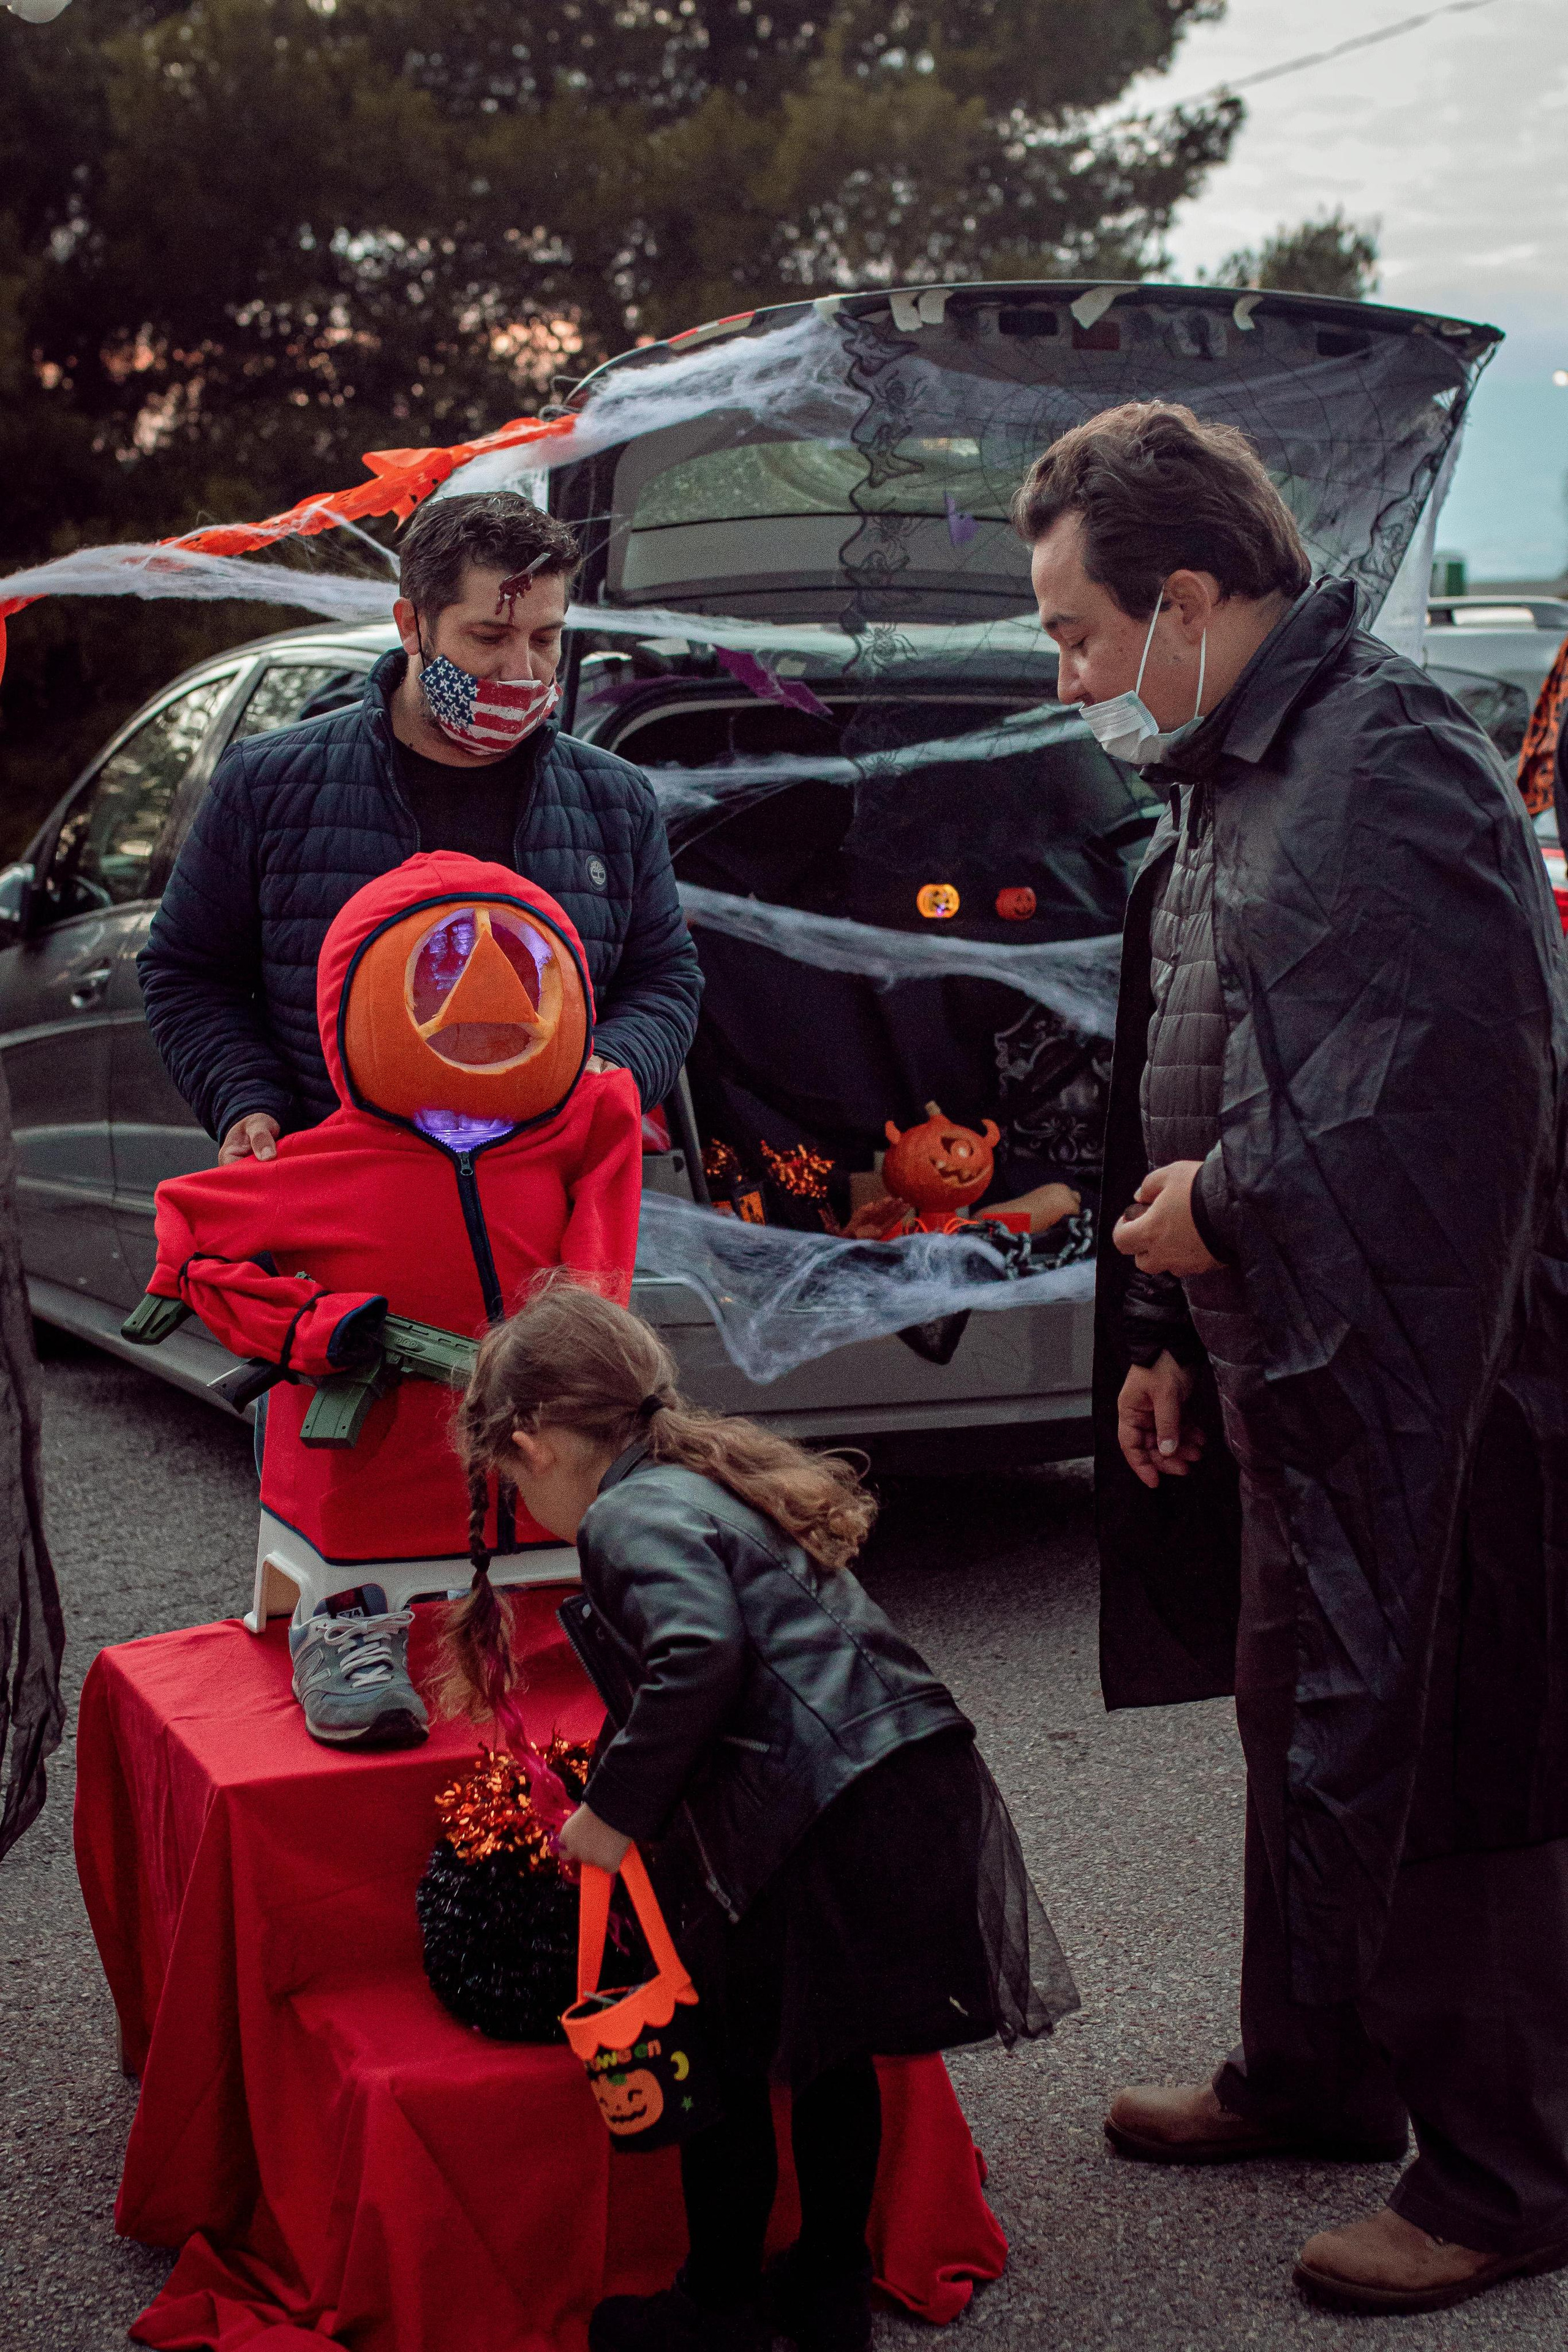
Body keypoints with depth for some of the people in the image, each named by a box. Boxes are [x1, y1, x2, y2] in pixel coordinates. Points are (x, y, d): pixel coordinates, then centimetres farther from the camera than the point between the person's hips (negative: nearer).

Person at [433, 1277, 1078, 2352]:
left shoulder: (632, 1516, -7)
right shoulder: (722, 1480, 22)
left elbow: (699, 1656, -24)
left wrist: (614, 1809, -13)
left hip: (819, 1831, -9)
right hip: (927, 1793, 9)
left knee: (728, 2063, 12)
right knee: (830, 2054, 24)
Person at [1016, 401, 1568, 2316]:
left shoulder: (1391, 760, -17)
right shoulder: (1219, 784, 14)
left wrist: (1230, 1207, -14)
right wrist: (1165, 1336, 17)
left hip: (1414, 1387, -10)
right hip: (1285, 1371, 10)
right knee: (1297, 1728, 20)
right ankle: (1313, 2072, 38)